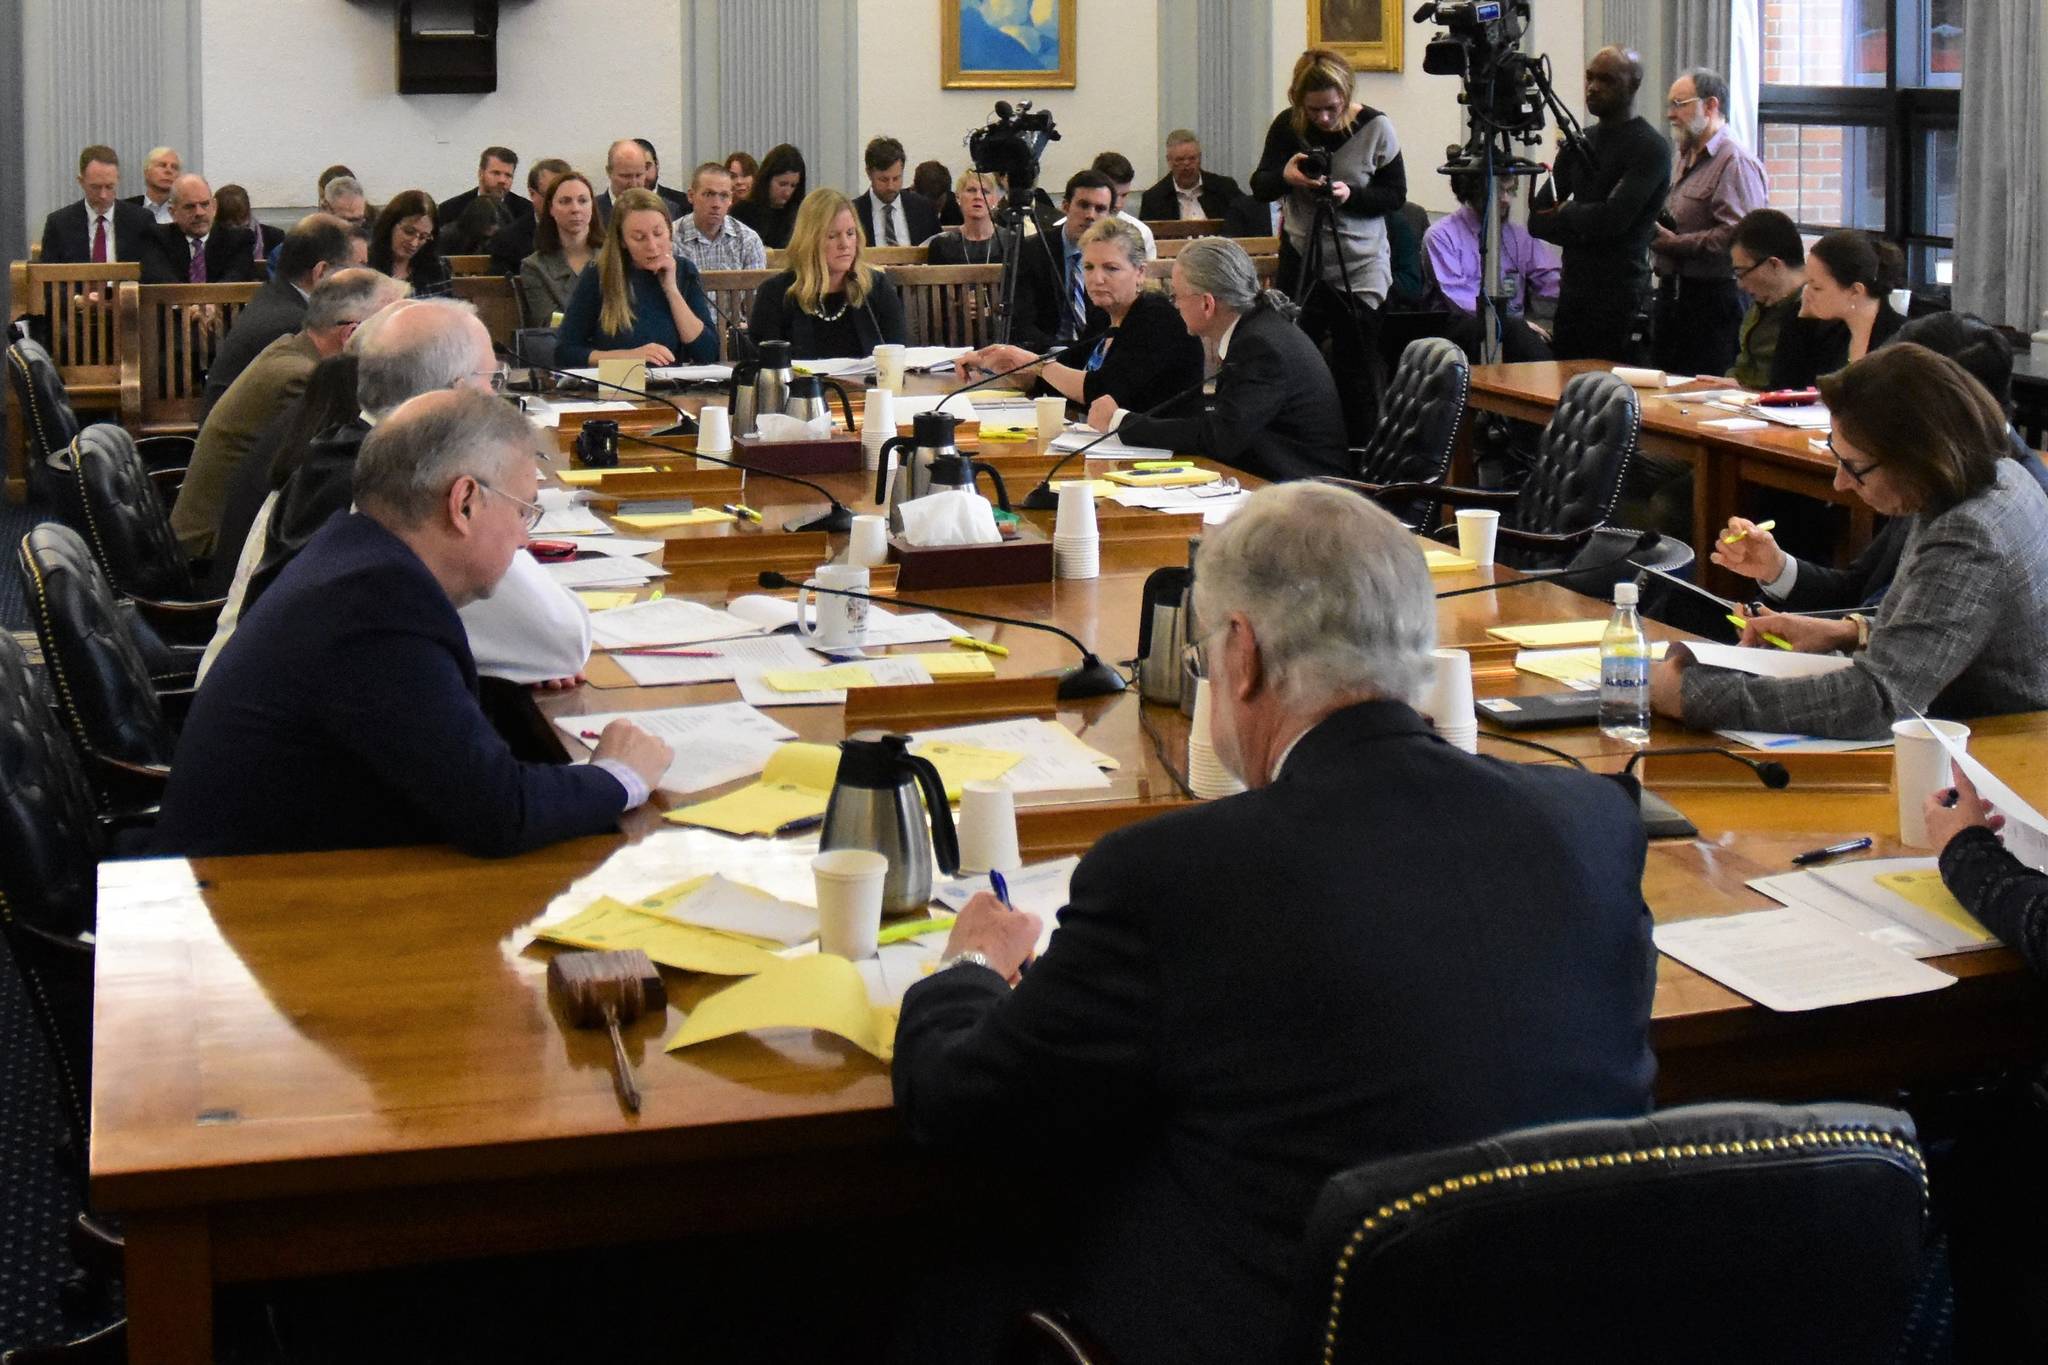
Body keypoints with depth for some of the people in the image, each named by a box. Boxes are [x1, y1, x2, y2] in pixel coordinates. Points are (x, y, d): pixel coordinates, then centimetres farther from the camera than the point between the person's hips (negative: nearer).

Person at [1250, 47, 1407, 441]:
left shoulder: (1375, 128, -8)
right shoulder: (1287, 126, -3)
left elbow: (1396, 195, -4)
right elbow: (1259, 186, -2)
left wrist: (1351, 195, -22)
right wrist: (1285, 176, -24)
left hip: (1360, 271, -2)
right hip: (1301, 262, 2)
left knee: (1357, 379, 0)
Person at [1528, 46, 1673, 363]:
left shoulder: (1650, 149, -8)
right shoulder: (1578, 143, 15)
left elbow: (1612, 218, -20)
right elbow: (1536, 221, 11)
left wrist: (1565, 212, -1)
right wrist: (1584, 225, -6)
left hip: (1619, 296, -7)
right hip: (1573, 290, 7)